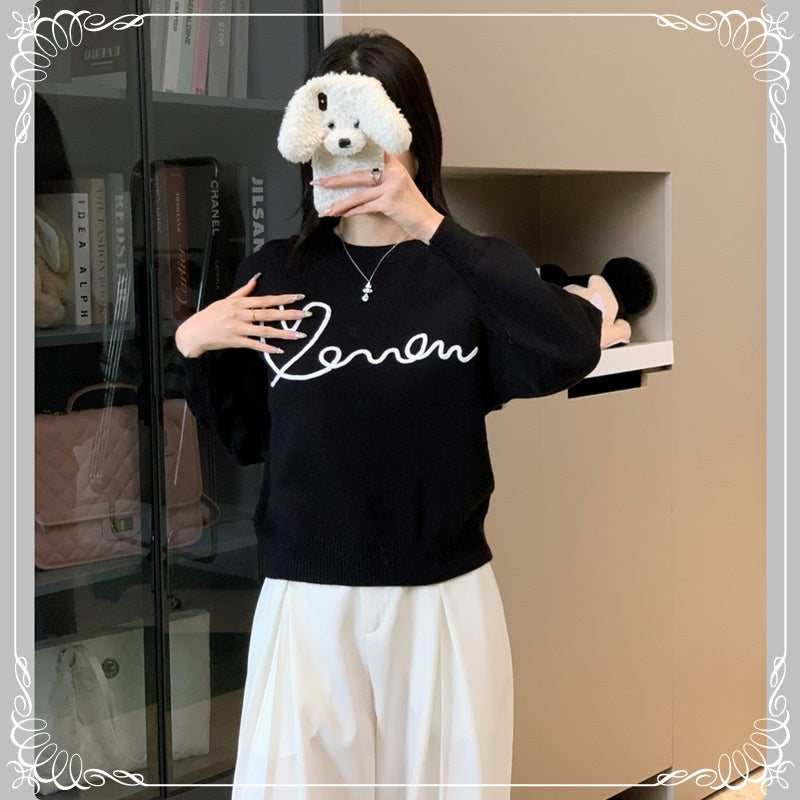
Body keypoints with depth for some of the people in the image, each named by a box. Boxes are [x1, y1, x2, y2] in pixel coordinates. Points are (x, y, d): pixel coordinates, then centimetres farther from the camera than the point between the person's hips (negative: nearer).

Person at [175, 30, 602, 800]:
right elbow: (245, 437, 12)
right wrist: (192, 348, -5)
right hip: (308, 601, 1)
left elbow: (569, 355, -23)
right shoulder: (273, 275, 3)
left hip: (445, 597, 0)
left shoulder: (469, 271, -2)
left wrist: (434, 228, -25)